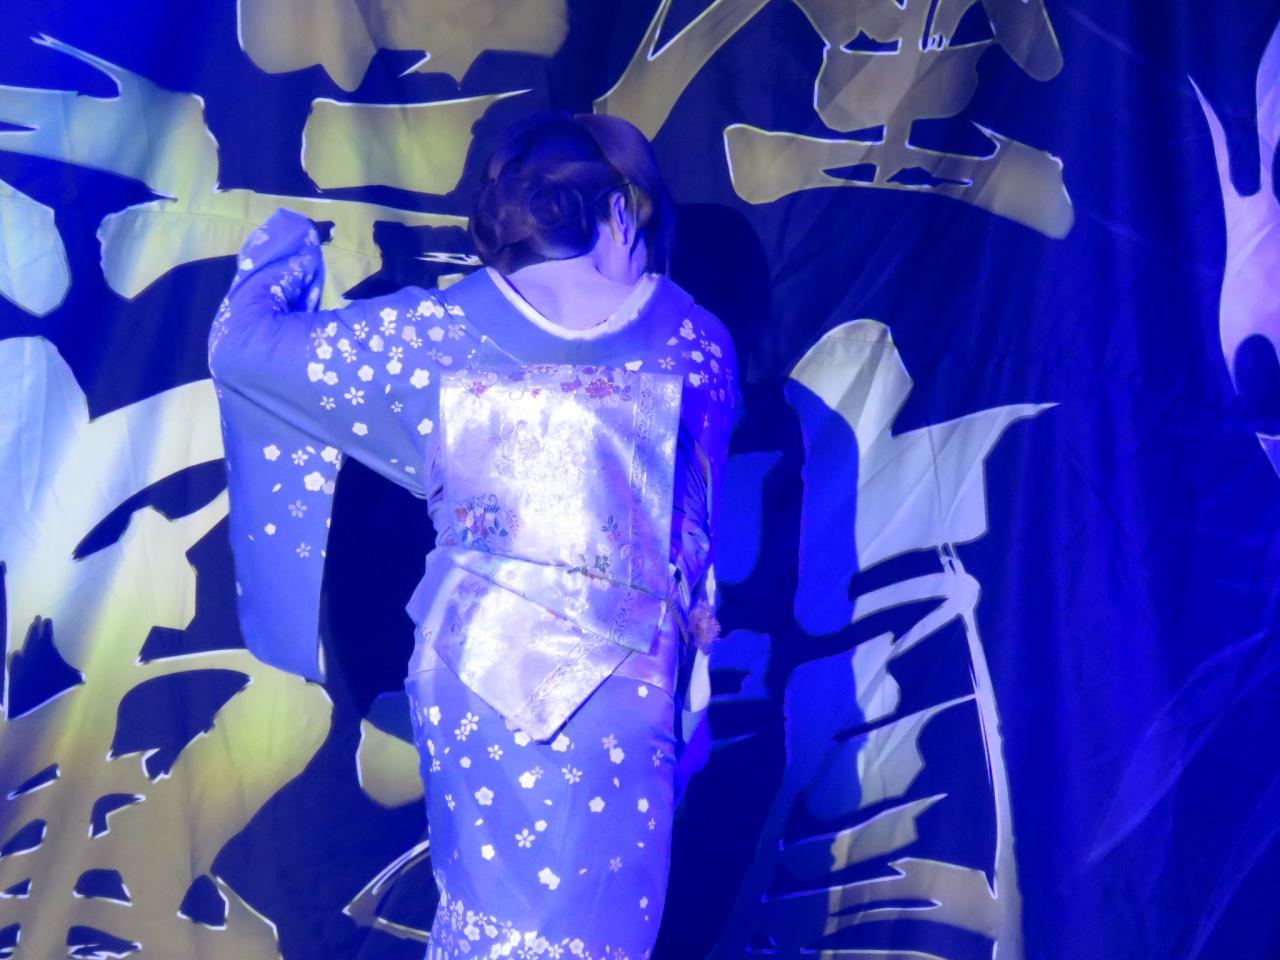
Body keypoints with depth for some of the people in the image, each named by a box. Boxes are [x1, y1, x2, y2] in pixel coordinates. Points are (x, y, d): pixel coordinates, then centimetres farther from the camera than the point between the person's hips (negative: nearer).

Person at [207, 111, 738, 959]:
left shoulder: (438, 335, -10)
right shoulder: (694, 340, -6)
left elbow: (242, 344, -3)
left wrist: (278, 249, 16)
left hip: (483, 671, 0)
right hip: (632, 681, 0)